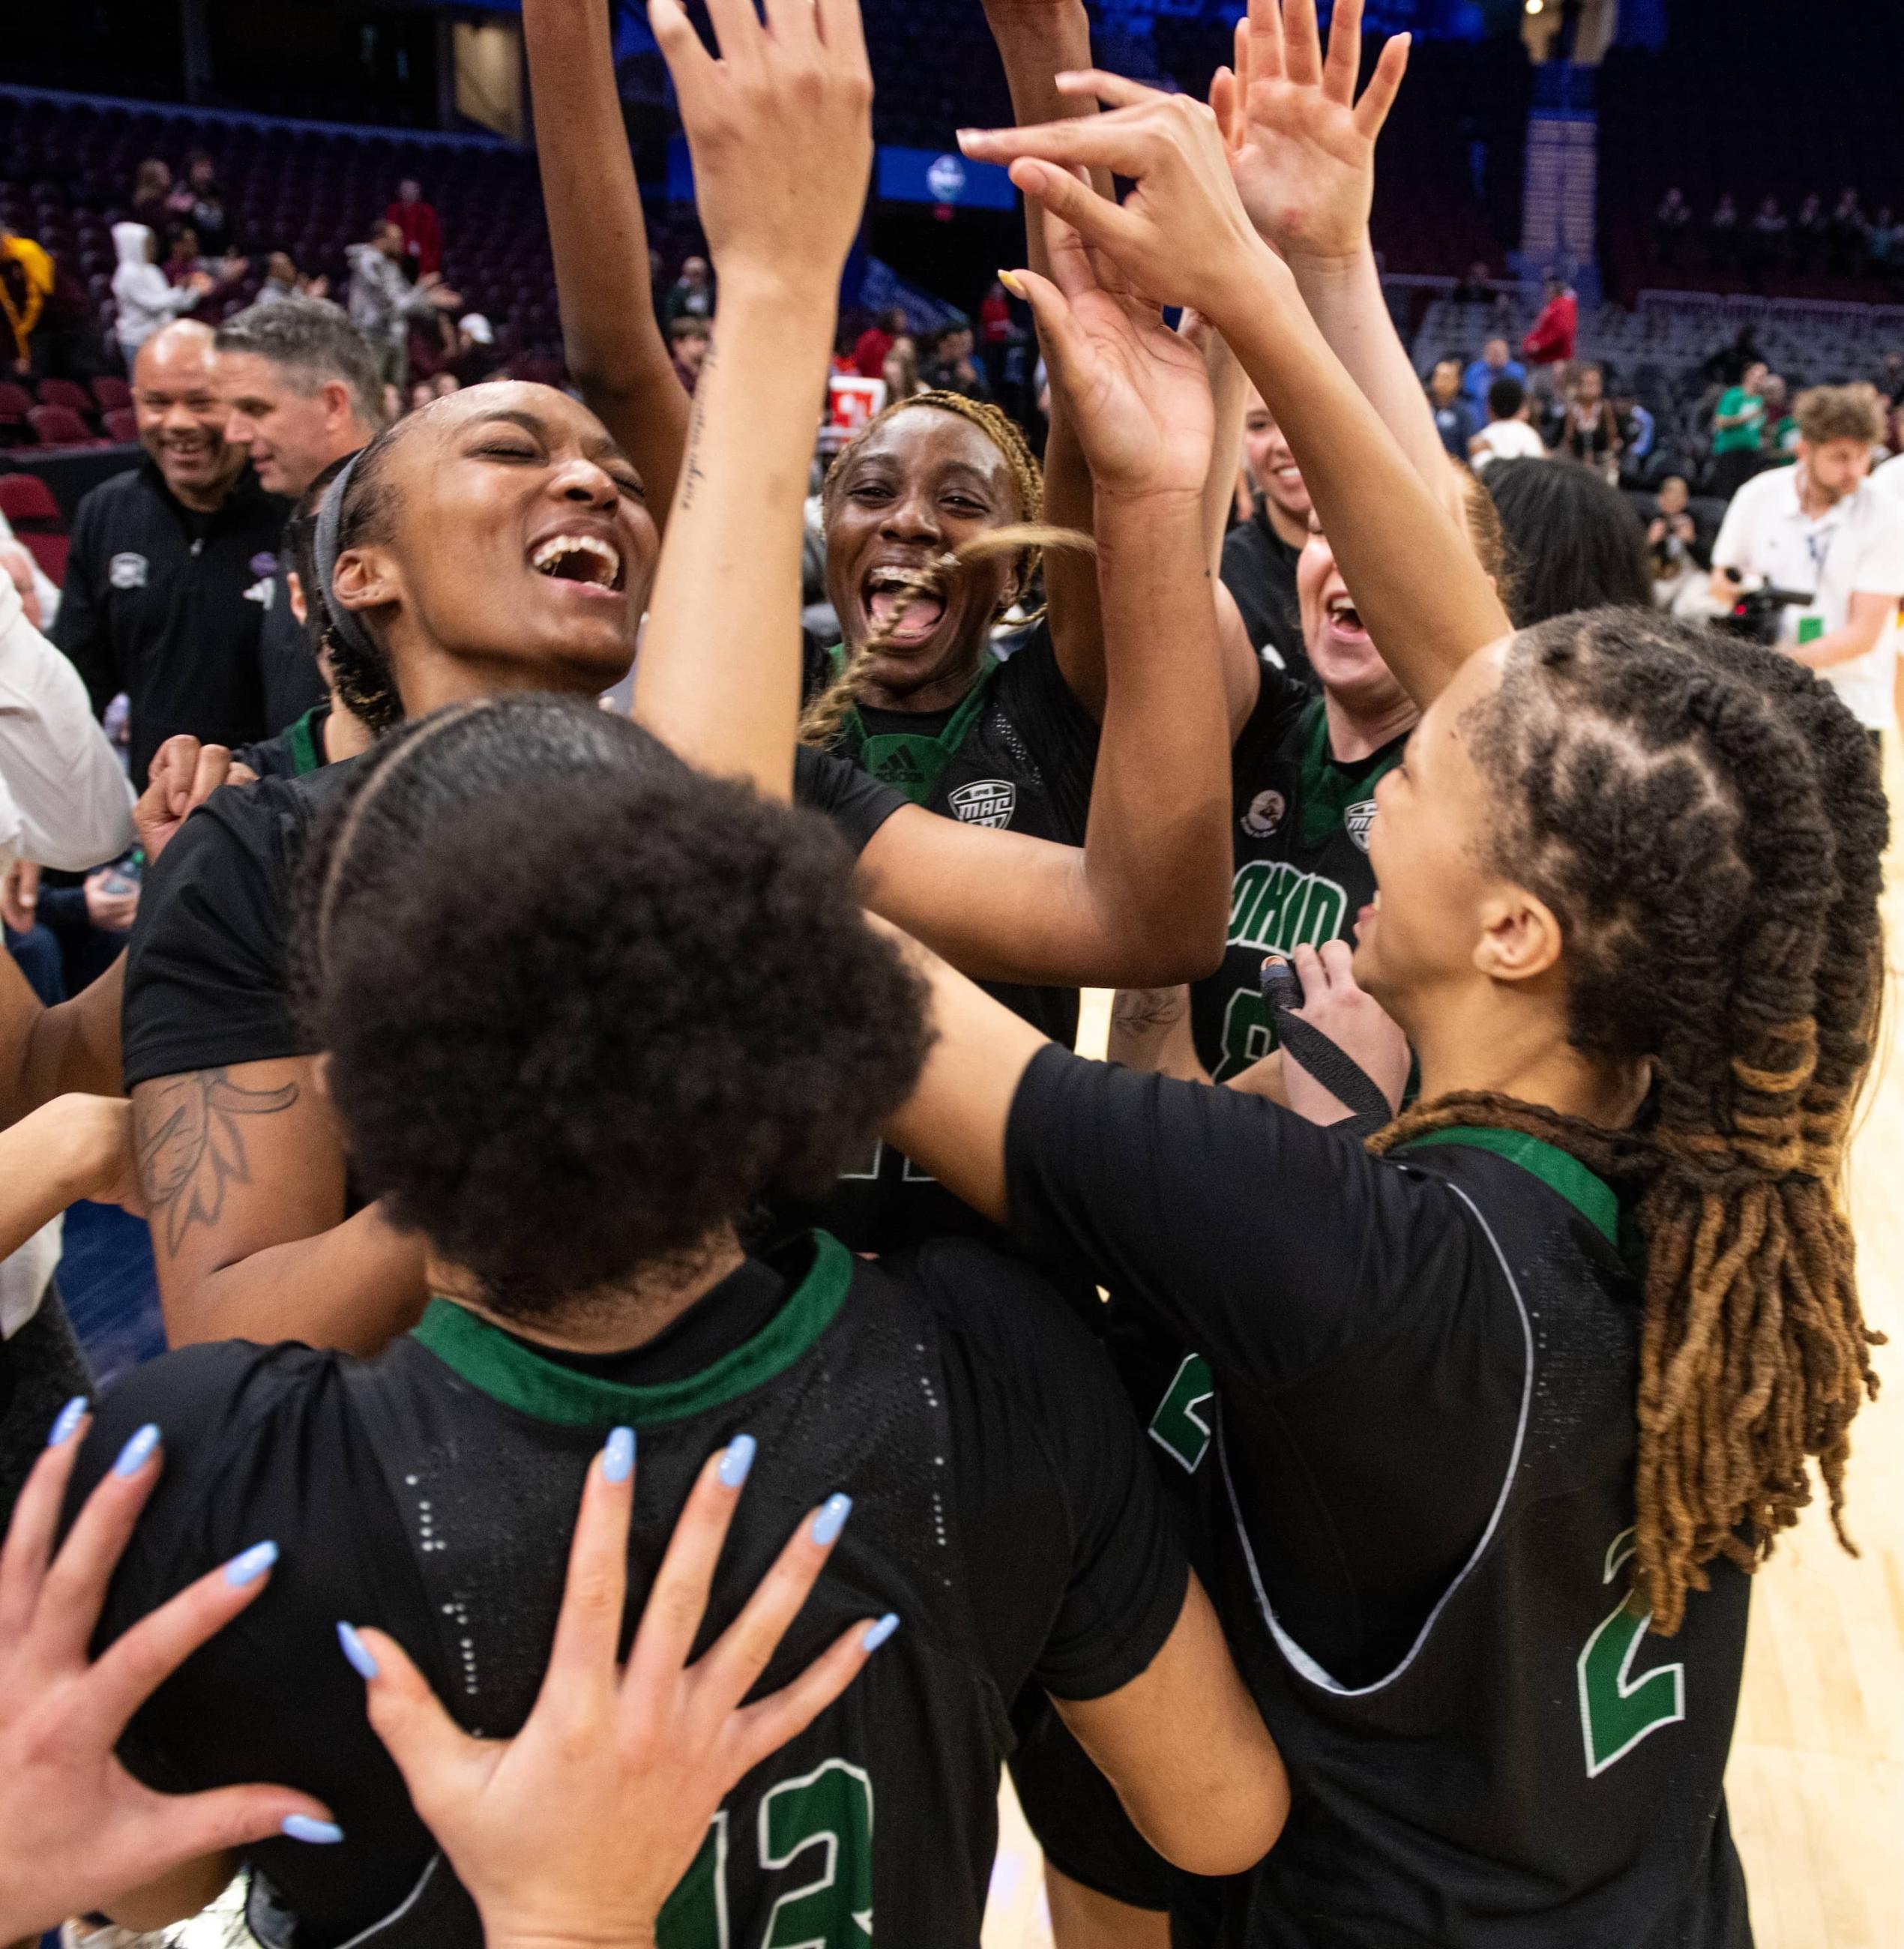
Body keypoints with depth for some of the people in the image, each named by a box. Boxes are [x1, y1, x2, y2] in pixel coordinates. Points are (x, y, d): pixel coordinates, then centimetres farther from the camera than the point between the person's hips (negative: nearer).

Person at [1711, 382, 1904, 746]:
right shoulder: (1758, 495, -3)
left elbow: (1863, 632, -13)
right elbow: (1721, 582, 9)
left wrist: (1787, 661, -26)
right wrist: (1730, 587, -15)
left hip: (1852, 706, -2)